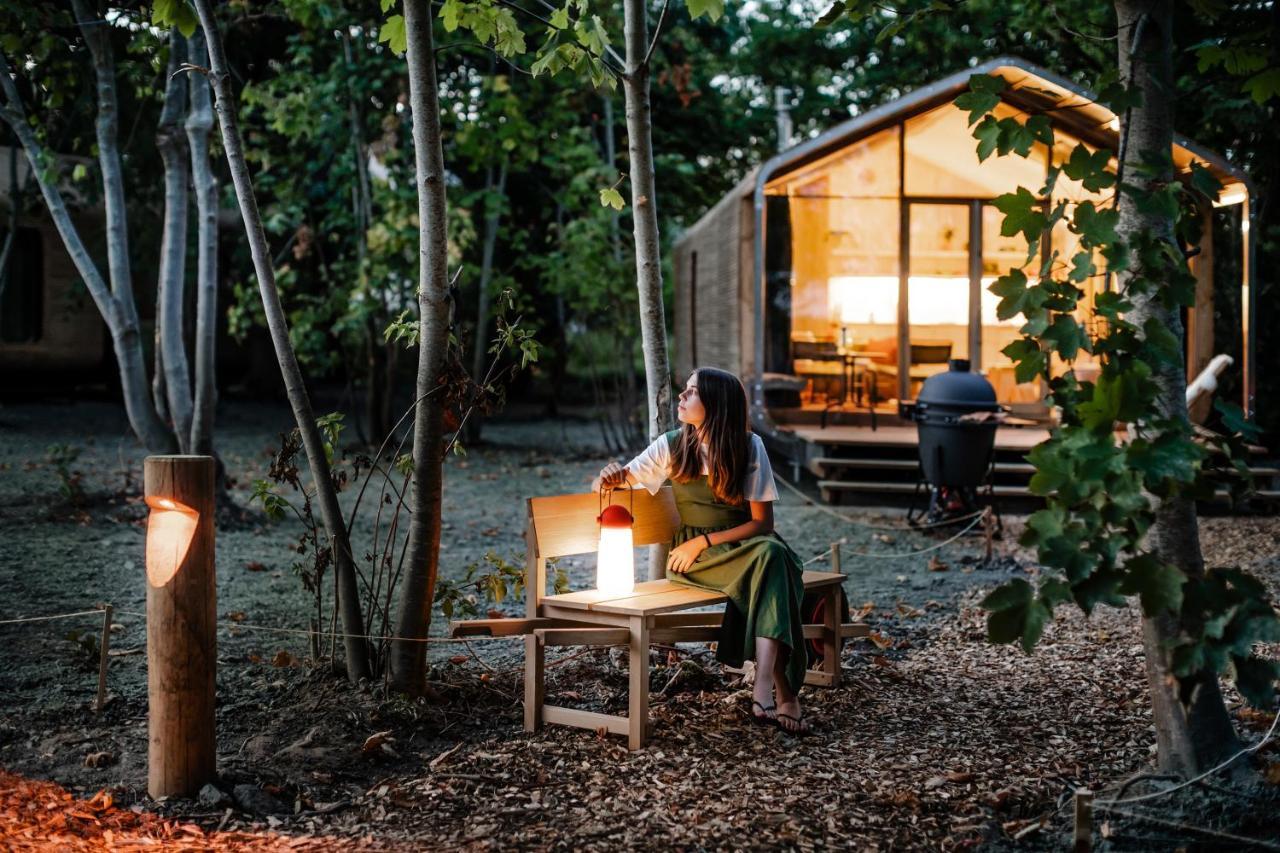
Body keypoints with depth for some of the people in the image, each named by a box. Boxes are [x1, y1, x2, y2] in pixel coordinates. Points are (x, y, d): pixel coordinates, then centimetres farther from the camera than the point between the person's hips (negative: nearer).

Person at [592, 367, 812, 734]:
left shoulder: (749, 447, -5)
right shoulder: (672, 446, -2)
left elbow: (762, 523, -6)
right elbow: (604, 485, 3)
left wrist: (704, 541, -16)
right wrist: (611, 477, -22)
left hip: (742, 545, 1)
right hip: (692, 557, -1)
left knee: (772, 553, -36)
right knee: (767, 559, -32)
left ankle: (765, 692, -45)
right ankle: (783, 692, -36)